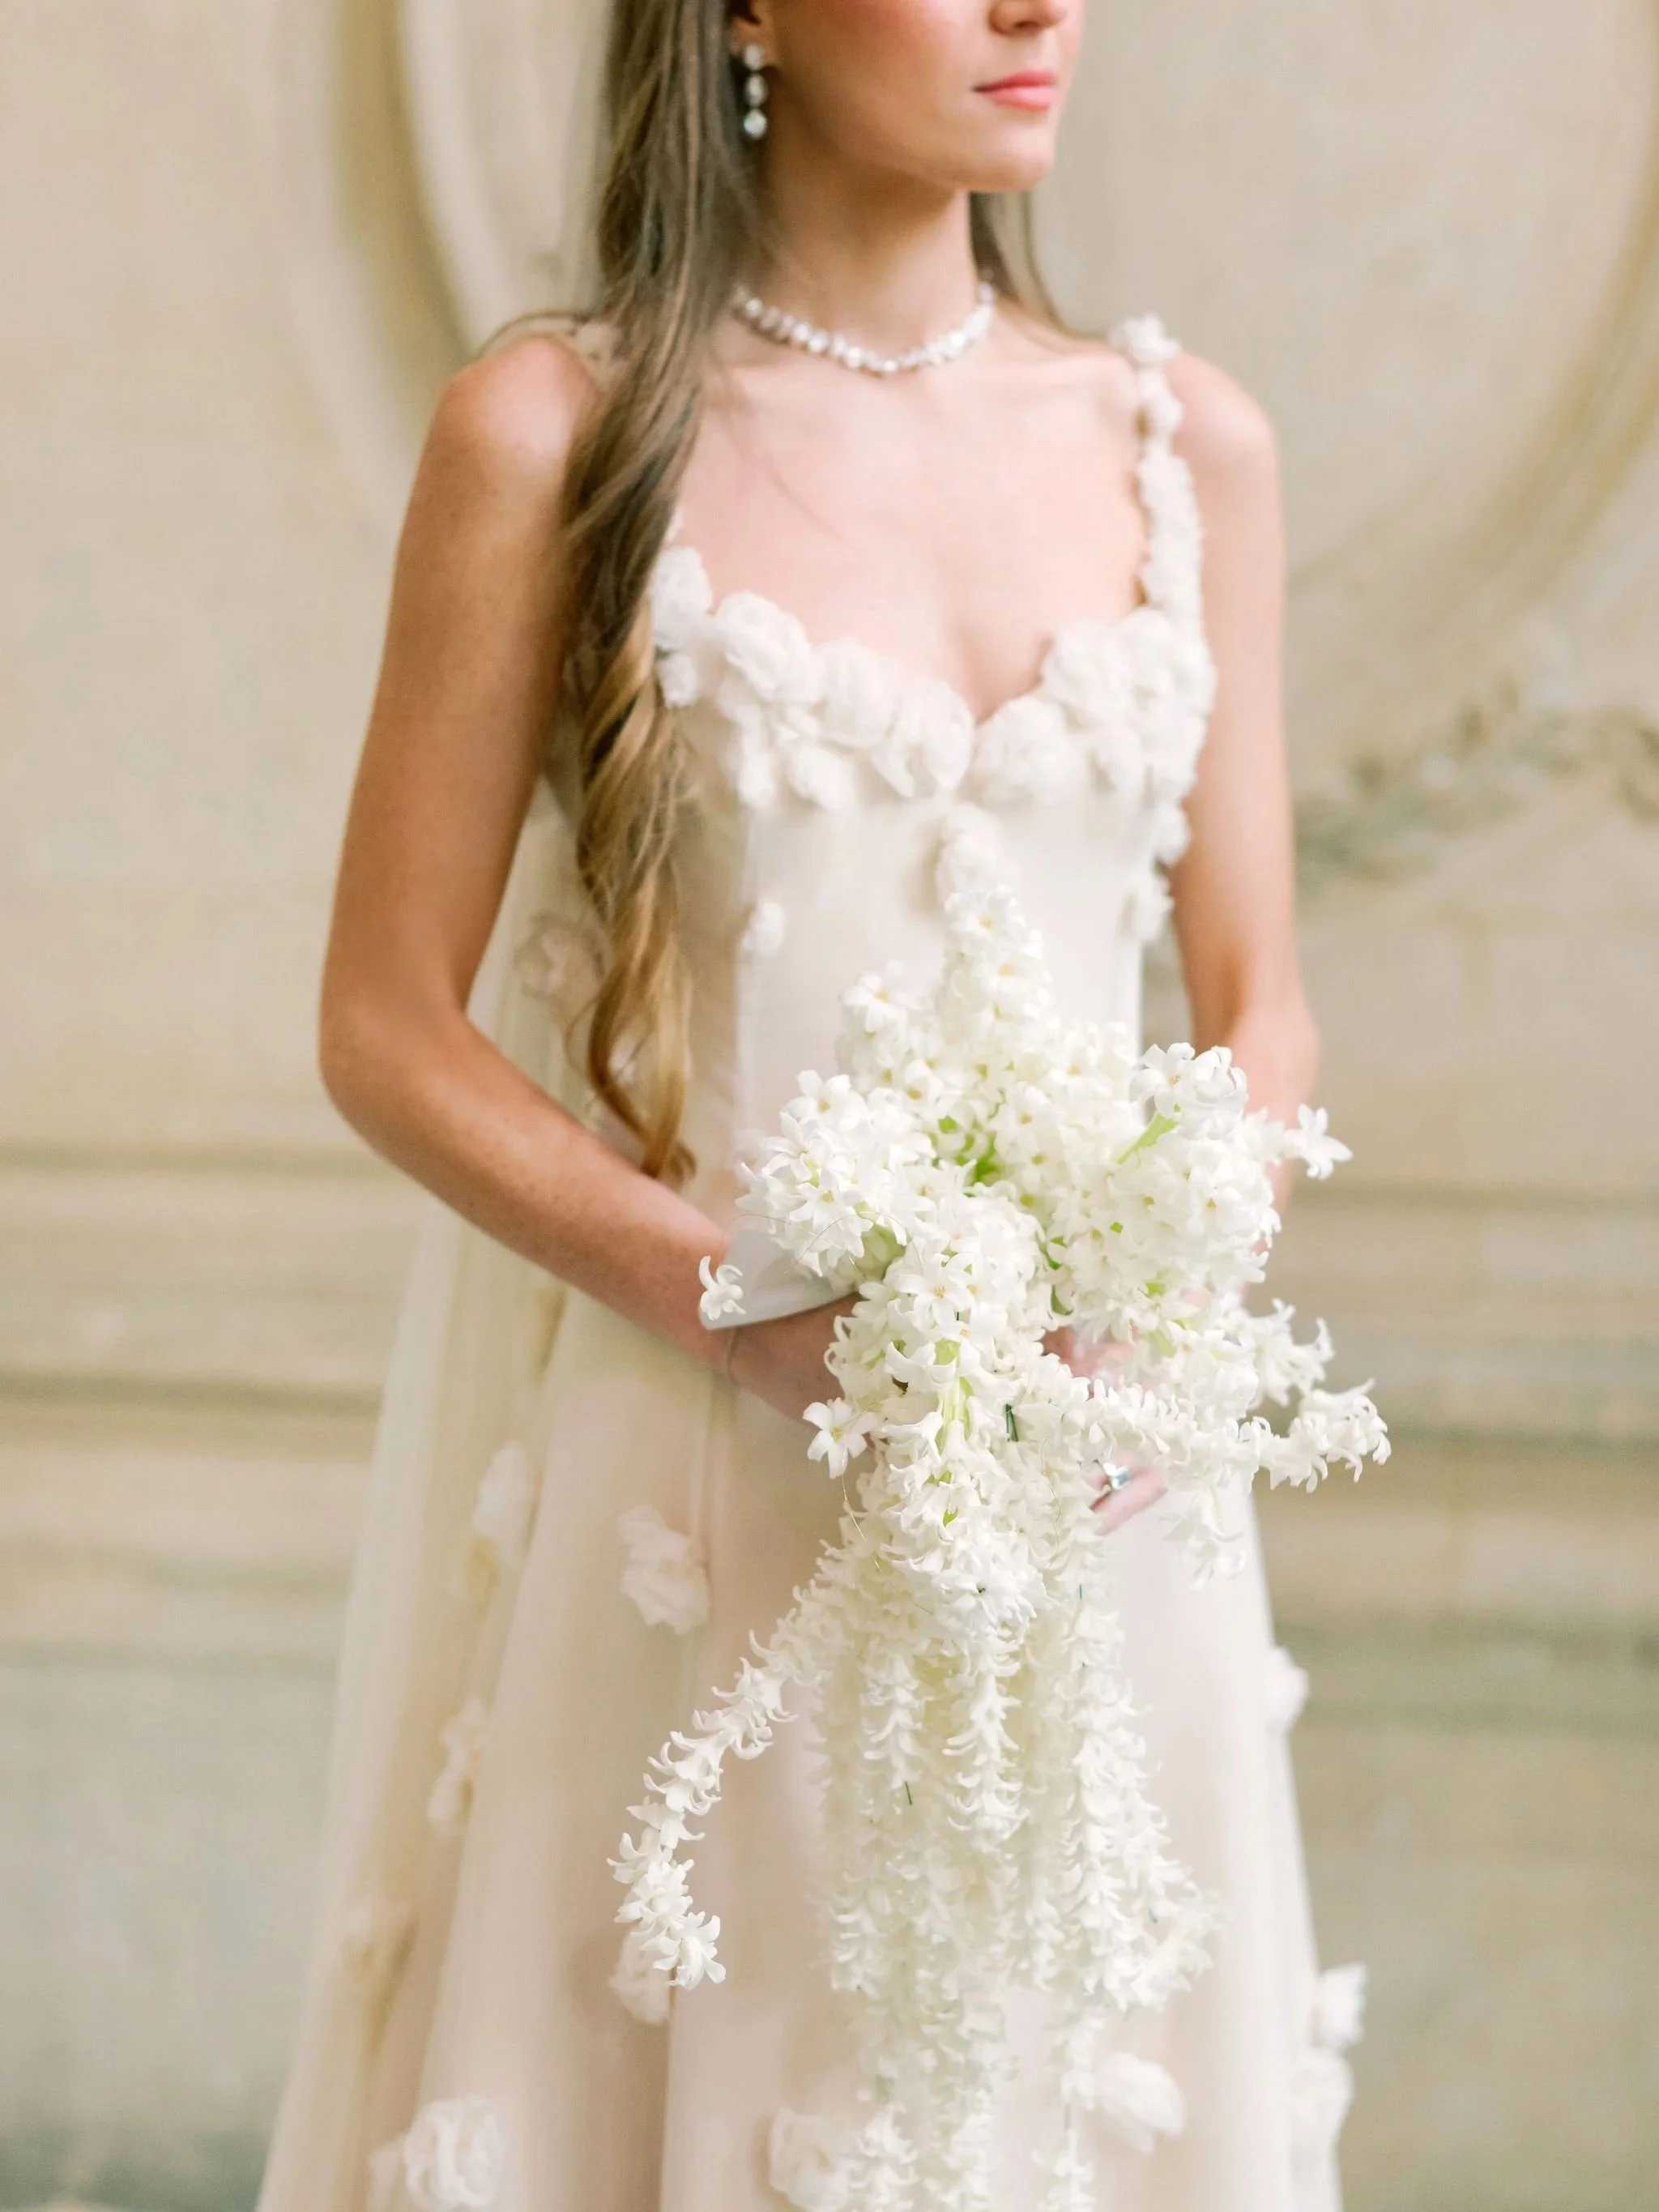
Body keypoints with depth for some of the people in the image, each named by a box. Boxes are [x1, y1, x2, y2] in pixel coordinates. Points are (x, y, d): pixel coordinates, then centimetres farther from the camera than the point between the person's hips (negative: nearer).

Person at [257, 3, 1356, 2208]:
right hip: (676, 1469, -3)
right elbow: (386, 1027, -4)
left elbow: (1257, 1000, 10)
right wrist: (765, 1312, -17)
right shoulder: (553, 430, -5)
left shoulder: (1189, 446, 6)